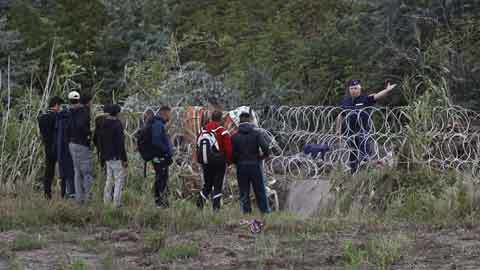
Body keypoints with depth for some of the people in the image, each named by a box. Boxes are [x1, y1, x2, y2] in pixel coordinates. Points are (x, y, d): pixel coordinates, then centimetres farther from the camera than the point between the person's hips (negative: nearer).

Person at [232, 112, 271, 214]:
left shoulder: (235, 137, -1)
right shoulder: (256, 134, -4)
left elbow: (232, 153, -5)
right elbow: (265, 148, -14)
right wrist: (263, 156, 5)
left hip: (241, 167, 0)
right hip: (255, 166, 0)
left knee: (244, 193, 7)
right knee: (260, 191, 9)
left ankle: (246, 212, 4)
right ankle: (265, 211, 9)